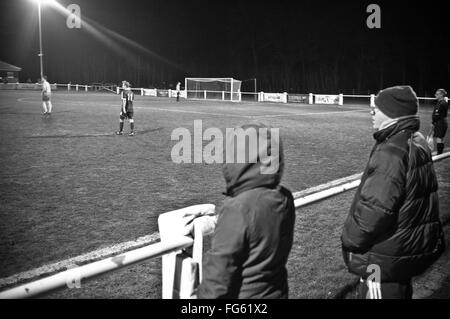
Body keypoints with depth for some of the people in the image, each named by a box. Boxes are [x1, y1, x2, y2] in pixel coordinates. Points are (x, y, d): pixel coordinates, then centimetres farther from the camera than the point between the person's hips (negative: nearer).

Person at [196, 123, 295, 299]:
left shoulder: (237, 210, -28)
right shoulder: (285, 199, -6)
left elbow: (219, 273, -21)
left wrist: (205, 295, -6)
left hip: (243, 294, -7)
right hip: (276, 292, 7)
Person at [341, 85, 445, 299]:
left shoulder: (391, 152, -26)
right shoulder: (418, 143, 5)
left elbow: (374, 208, -28)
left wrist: (350, 241, -13)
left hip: (387, 257, -9)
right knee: (400, 291, 25)